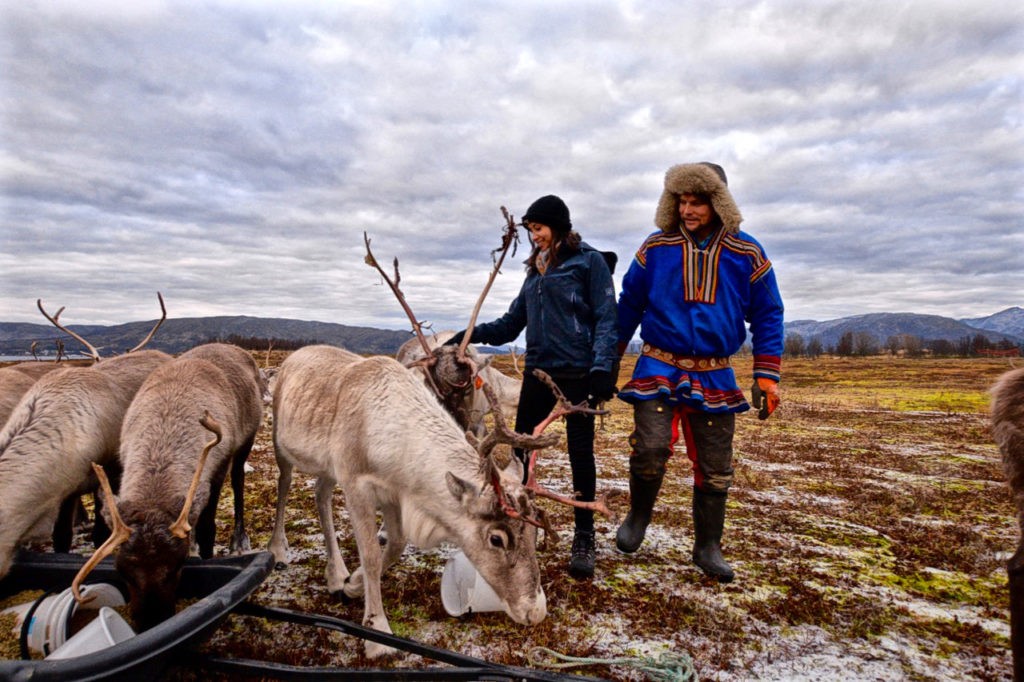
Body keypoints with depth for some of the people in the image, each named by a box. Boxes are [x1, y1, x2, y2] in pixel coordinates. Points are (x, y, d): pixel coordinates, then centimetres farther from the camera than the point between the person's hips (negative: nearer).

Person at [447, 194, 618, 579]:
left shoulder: (589, 261, -2)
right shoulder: (535, 270, 17)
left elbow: (606, 318, -7)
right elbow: (512, 323, 15)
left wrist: (602, 367, -18)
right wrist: (471, 335, 2)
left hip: (577, 372, -6)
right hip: (538, 372, 6)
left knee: (580, 452, 3)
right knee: (519, 448, 7)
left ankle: (584, 537, 17)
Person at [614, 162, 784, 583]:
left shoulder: (746, 255, 1)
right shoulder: (656, 248, 0)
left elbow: (768, 316, 7)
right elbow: (629, 304, 9)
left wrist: (767, 376, 0)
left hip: (714, 375, 2)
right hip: (659, 367, -1)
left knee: (714, 467, 7)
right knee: (650, 447, -18)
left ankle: (708, 546, 27)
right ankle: (638, 515, 12)